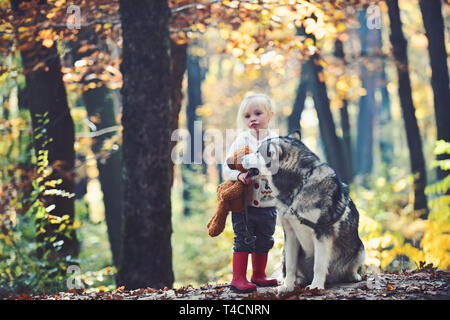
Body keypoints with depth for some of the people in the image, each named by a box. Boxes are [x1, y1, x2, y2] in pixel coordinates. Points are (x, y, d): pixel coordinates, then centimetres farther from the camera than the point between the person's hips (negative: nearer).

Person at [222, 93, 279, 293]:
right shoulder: (241, 141, -1)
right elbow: (226, 169, -4)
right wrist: (239, 175, -23)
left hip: (268, 203, 3)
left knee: (264, 241, 14)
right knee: (243, 240, -2)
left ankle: (259, 276, 29)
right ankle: (238, 278, 4)